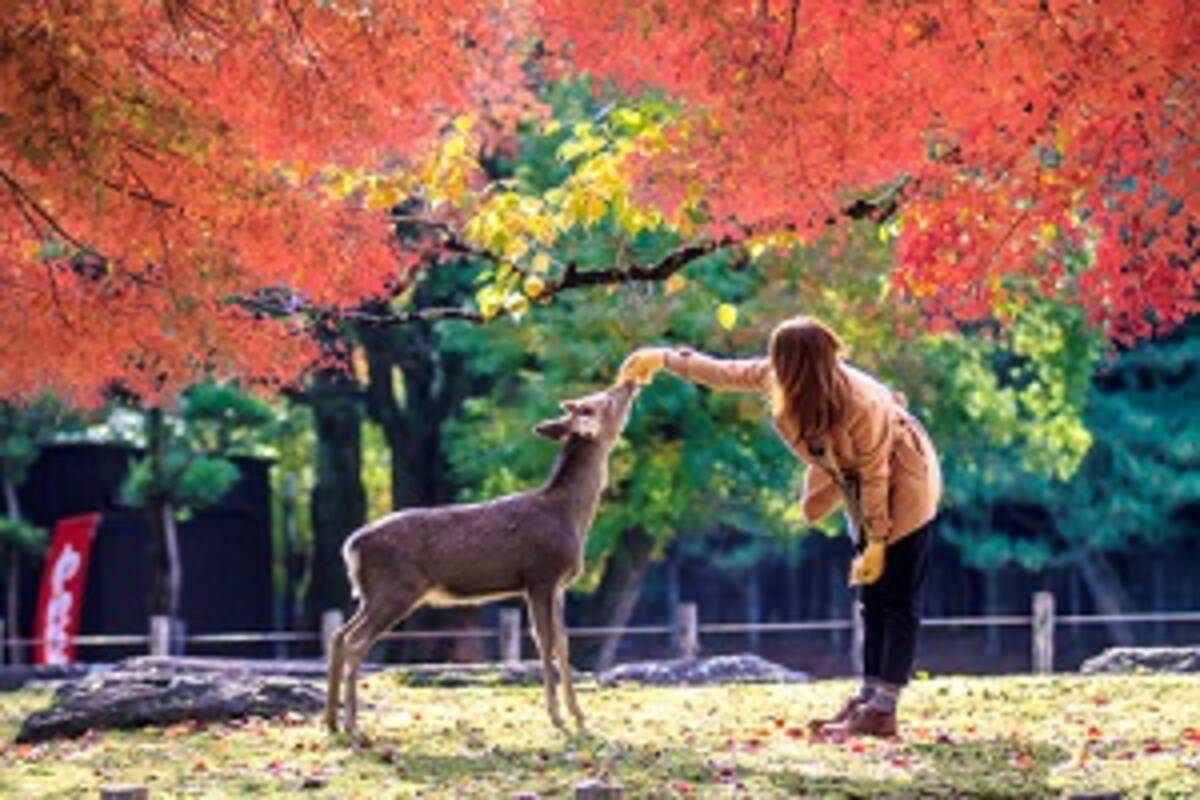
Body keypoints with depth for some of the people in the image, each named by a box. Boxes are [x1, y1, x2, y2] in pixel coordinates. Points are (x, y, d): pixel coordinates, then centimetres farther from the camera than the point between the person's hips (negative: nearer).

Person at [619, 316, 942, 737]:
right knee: (871, 597, 10)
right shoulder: (777, 379, -16)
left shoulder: (861, 406, -36)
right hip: (864, 485, 8)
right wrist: (667, 359, 9)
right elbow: (727, 374, 1)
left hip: (903, 485, -8)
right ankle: (868, 697, 14)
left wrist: (876, 541, -20)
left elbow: (875, 475, -27)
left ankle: (883, 711, -10)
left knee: (897, 599, -8)